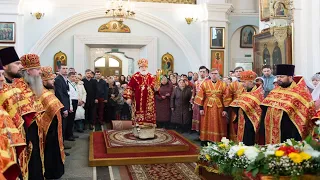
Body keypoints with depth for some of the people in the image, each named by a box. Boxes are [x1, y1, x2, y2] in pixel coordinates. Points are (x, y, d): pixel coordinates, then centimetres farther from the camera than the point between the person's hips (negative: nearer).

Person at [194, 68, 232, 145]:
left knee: (218, 126, 5)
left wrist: (225, 109, -6)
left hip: (219, 108, 0)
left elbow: (226, 98, -2)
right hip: (207, 107, 0)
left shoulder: (223, 84, -1)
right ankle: (204, 140, 17)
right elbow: (200, 96, -1)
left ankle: (218, 141, 15)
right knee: (206, 125, 6)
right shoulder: (204, 83, -1)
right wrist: (201, 108, -5)